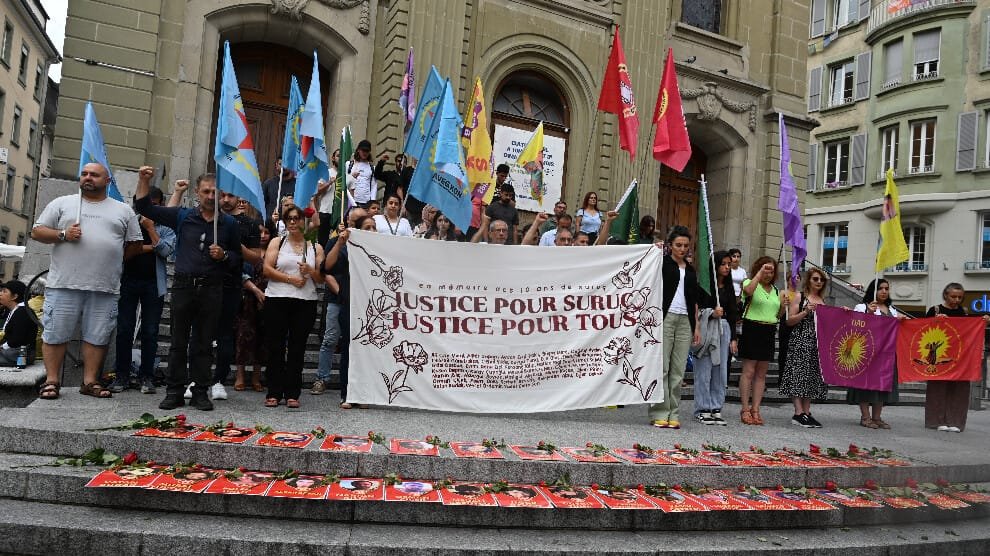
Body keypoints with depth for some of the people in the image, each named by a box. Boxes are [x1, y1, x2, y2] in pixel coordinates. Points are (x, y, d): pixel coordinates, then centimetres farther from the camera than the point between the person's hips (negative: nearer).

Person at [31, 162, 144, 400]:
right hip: (64, 284, -1)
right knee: (55, 334, 2)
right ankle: (51, 381, 12)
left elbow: (134, 244, 16)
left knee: (97, 336, 4)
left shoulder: (123, 211, 13)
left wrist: (113, 260, 8)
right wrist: (63, 235, -8)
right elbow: (37, 232, 8)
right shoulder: (62, 204, 11)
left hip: (105, 287, 1)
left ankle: (90, 381, 13)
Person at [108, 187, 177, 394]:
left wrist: (150, 228, -7)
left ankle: (146, 376, 9)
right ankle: (122, 375, 9)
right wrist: (148, 247, -8)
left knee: (150, 332, 2)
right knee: (124, 330, 2)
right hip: (129, 281, 1)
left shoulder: (166, 227, 7)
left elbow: (166, 250, -10)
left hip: (153, 283, -1)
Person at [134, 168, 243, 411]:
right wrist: (144, 181, 0)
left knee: (204, 343, 5)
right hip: (183, 286, 0)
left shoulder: (229, 223, 8)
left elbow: (238, 257, 12)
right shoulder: (182, 216, 8)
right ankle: (174, 391, 12)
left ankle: (200, 392, 12)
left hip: (211, 289, 0)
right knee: (178, 341, 5)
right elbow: (145, 208, 11)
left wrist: (224, 255, -9)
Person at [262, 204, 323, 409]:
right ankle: (274, 393, 8)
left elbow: (322, 278, 10)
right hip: (277, 300, 0)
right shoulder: (277, 243, 10)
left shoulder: (316, 248, 13)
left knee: (297, 348, 1)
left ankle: (292, 394, 7)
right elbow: (267, 269, -1)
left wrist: (310, 271, -10)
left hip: (306, 303, 1)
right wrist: (291, 279, -11)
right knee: (275, 347, 1)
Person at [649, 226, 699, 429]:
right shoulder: (662, 263, 5)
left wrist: (696, 326, 15)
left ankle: (674, 414, 7)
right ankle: (660, 413, -1)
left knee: (678, 370, 2)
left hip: (684, 321, 5)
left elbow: (694, 300, 21)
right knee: (661, 367, -6)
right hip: (665, 318, -5)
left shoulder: (690, 270, 19)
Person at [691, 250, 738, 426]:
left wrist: (733, 337, 13)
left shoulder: (728, 287, 14)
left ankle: (716, 409, 12)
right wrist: (711, 313, -20)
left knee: (721, 370, 5)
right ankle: (703, 410, 5)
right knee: (704, 370, -3)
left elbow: (732, 313, 15)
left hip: (724, 328, 6)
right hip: (707, 328, -6)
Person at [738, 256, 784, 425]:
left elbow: (777, 315, 22)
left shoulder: (775, 290, 18)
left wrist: (783, 305, 2)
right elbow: (749, 290, -26)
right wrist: (760, 272, -20)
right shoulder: (750, 283, 0)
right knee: (748, 372, -6)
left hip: (769, 332, 6)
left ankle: (755, 409, 11)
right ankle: (745, 410, -1)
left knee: (761, 374, 6)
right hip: (752, 329, -6)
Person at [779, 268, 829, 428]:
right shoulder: (799, 297, 0)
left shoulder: (823, 300, 15)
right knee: (799, 374, -9)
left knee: (813, 376, 6)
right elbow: (790, 321, -5)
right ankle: (798, 413, -7)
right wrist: (806, 311, -15)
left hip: (818, 343, 6)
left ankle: (807, 412, 11)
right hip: (800, 341, -6)